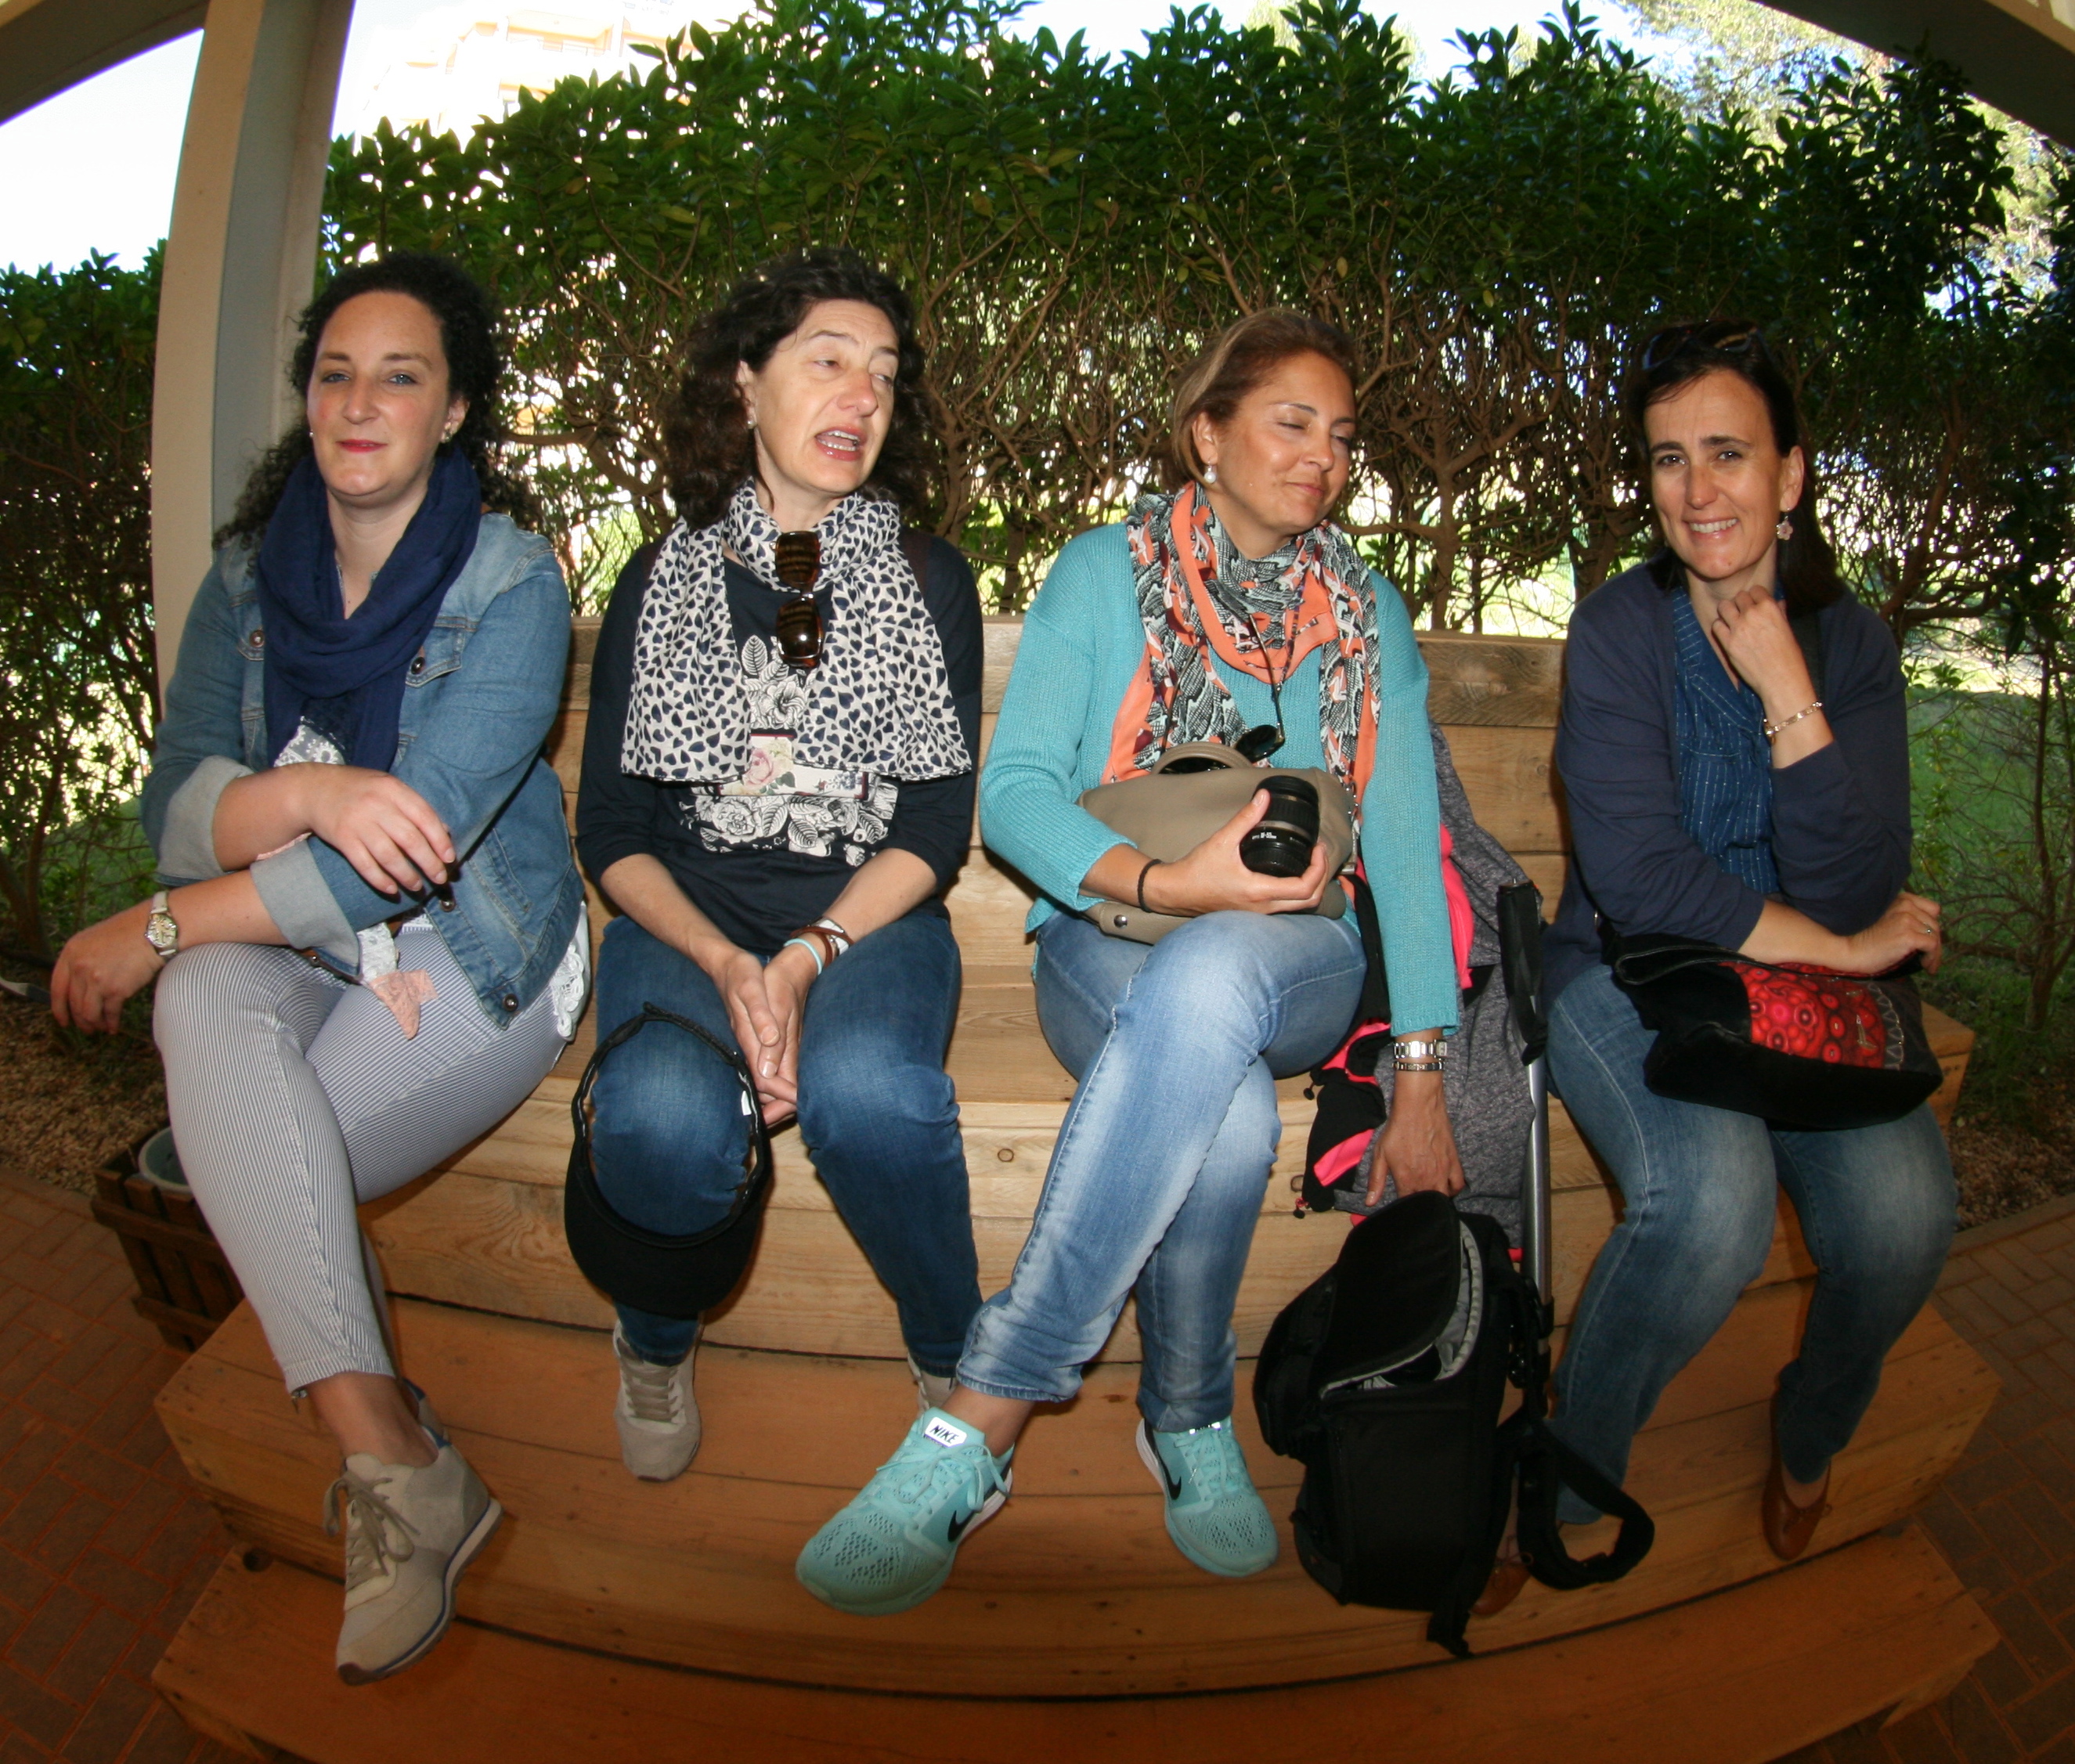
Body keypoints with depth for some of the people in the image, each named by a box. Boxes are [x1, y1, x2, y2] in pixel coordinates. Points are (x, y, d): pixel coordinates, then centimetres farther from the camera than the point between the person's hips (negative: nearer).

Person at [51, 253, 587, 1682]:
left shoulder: (512, 585, -9)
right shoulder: (250, 575, 8)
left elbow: (415, 835, -19)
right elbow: (175, 801, -2)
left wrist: (155, 927, -18)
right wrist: (305, 795, -25)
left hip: (472, 957, -4)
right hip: (290, 948, 4)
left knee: (249, 1163, -27)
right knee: (205, 1002, -31)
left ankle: (386, 1461, -9)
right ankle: (392, 1457, -31)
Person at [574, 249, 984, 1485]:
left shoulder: (930, 582, 9)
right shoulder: (667, 579, 9)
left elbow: (936, 827, 1)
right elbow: (611, 827, 5)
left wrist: (812, 955, -16)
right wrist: (723, 962, -14)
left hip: (868, 921, 0)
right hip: (688, 919, 1)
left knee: (866, 1091, -35)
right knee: (664, 1121, -32)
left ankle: (957, 1363, -5)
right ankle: (658, 1345, 3)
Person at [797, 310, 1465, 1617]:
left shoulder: (1369, 615, 13)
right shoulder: (1106, 575, 5)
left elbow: (1406, 840, 5)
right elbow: (1013, 791, -5)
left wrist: (1423, 1075, -5)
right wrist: (1165, 881, -23)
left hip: (1293, 960, 2)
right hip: (1111, 946, -1)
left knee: (1205, 979, -38)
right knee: (1226, 1112, -38)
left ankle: (980, 1424, -33)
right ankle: (1190, 1423, -13)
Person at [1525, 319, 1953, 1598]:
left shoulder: (1853, 644, 3)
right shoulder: (1625, 629, -6)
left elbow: (1852, 890, -9)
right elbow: (1637, 879, -16)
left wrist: (1785, 689, -16)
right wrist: (1842, 949, -10)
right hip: (1628, 974, -3)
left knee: (1904, 1214, -24)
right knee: (1714, 1198, -32)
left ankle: (1814, 1435, 13)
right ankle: (1571, 1481, -4)